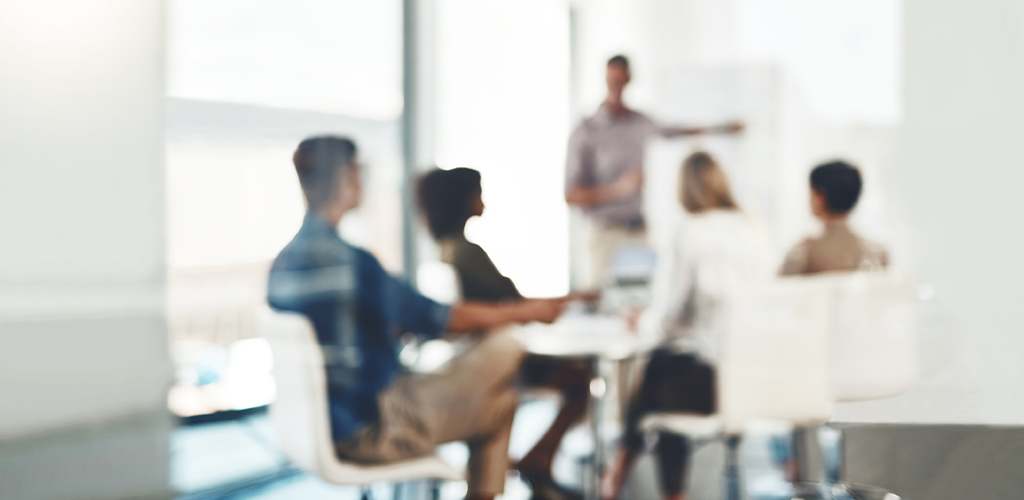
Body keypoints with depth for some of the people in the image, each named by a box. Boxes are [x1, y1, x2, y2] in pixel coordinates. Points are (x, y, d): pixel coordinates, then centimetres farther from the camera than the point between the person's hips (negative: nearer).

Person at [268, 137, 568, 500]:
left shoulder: (281, 263, 4)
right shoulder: (350, 261, -23)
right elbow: (443, 319, -14)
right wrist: (528, 311, -2)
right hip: (373, 432, -9)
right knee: (501, 350, 3)